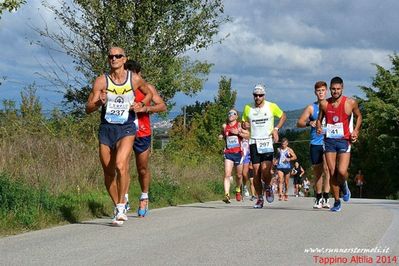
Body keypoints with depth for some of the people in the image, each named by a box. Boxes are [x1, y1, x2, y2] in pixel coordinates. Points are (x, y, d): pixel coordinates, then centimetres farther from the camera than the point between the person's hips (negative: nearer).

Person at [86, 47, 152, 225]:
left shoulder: (135, 79, 0)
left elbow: (149, 93, 20)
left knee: (121, 166, -23)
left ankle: (121, 209, -14)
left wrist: (140, 105, 1)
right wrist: (99, 102, -25)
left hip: (126, 128, -2)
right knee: (108, 172, 7)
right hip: (106, 129, 2)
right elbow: (88, 108, -4)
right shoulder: (101, 81, -1)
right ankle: (117, 207, 26)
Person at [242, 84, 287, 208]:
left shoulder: (271, 106, 1)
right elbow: (244, 122, 20)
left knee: (265, 170, -17)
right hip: (254, 142, 2)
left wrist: (276, 129, 0)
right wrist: (245, 125, -5)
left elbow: (283, 116, 13)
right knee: (256, 172, -2)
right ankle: (260, 198, 11)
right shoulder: (248, 108, 7)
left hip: (268, 142, -2)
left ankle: (268, 187, 15)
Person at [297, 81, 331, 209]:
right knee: (317, 172, 6)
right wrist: (309, 123, -16)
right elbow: (299, 123, 3)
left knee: (327, 168, -17)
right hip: (315, 144, 1)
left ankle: (326, 197, -14)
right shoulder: (311, 108, 8)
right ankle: (318, 198, 17)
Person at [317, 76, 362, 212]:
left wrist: (356, 131, 0)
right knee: (332, 173, 2)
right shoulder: (324, 104, 3)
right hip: (329, 141, 2)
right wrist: (319, 128, -5)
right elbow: (319, 119, 16)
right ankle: (337, 201, 15)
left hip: (344, 140, -2)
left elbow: (358, 116, 13)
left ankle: (343, 186, 20)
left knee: (342, 171, -16)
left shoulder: (350, 103, -3)